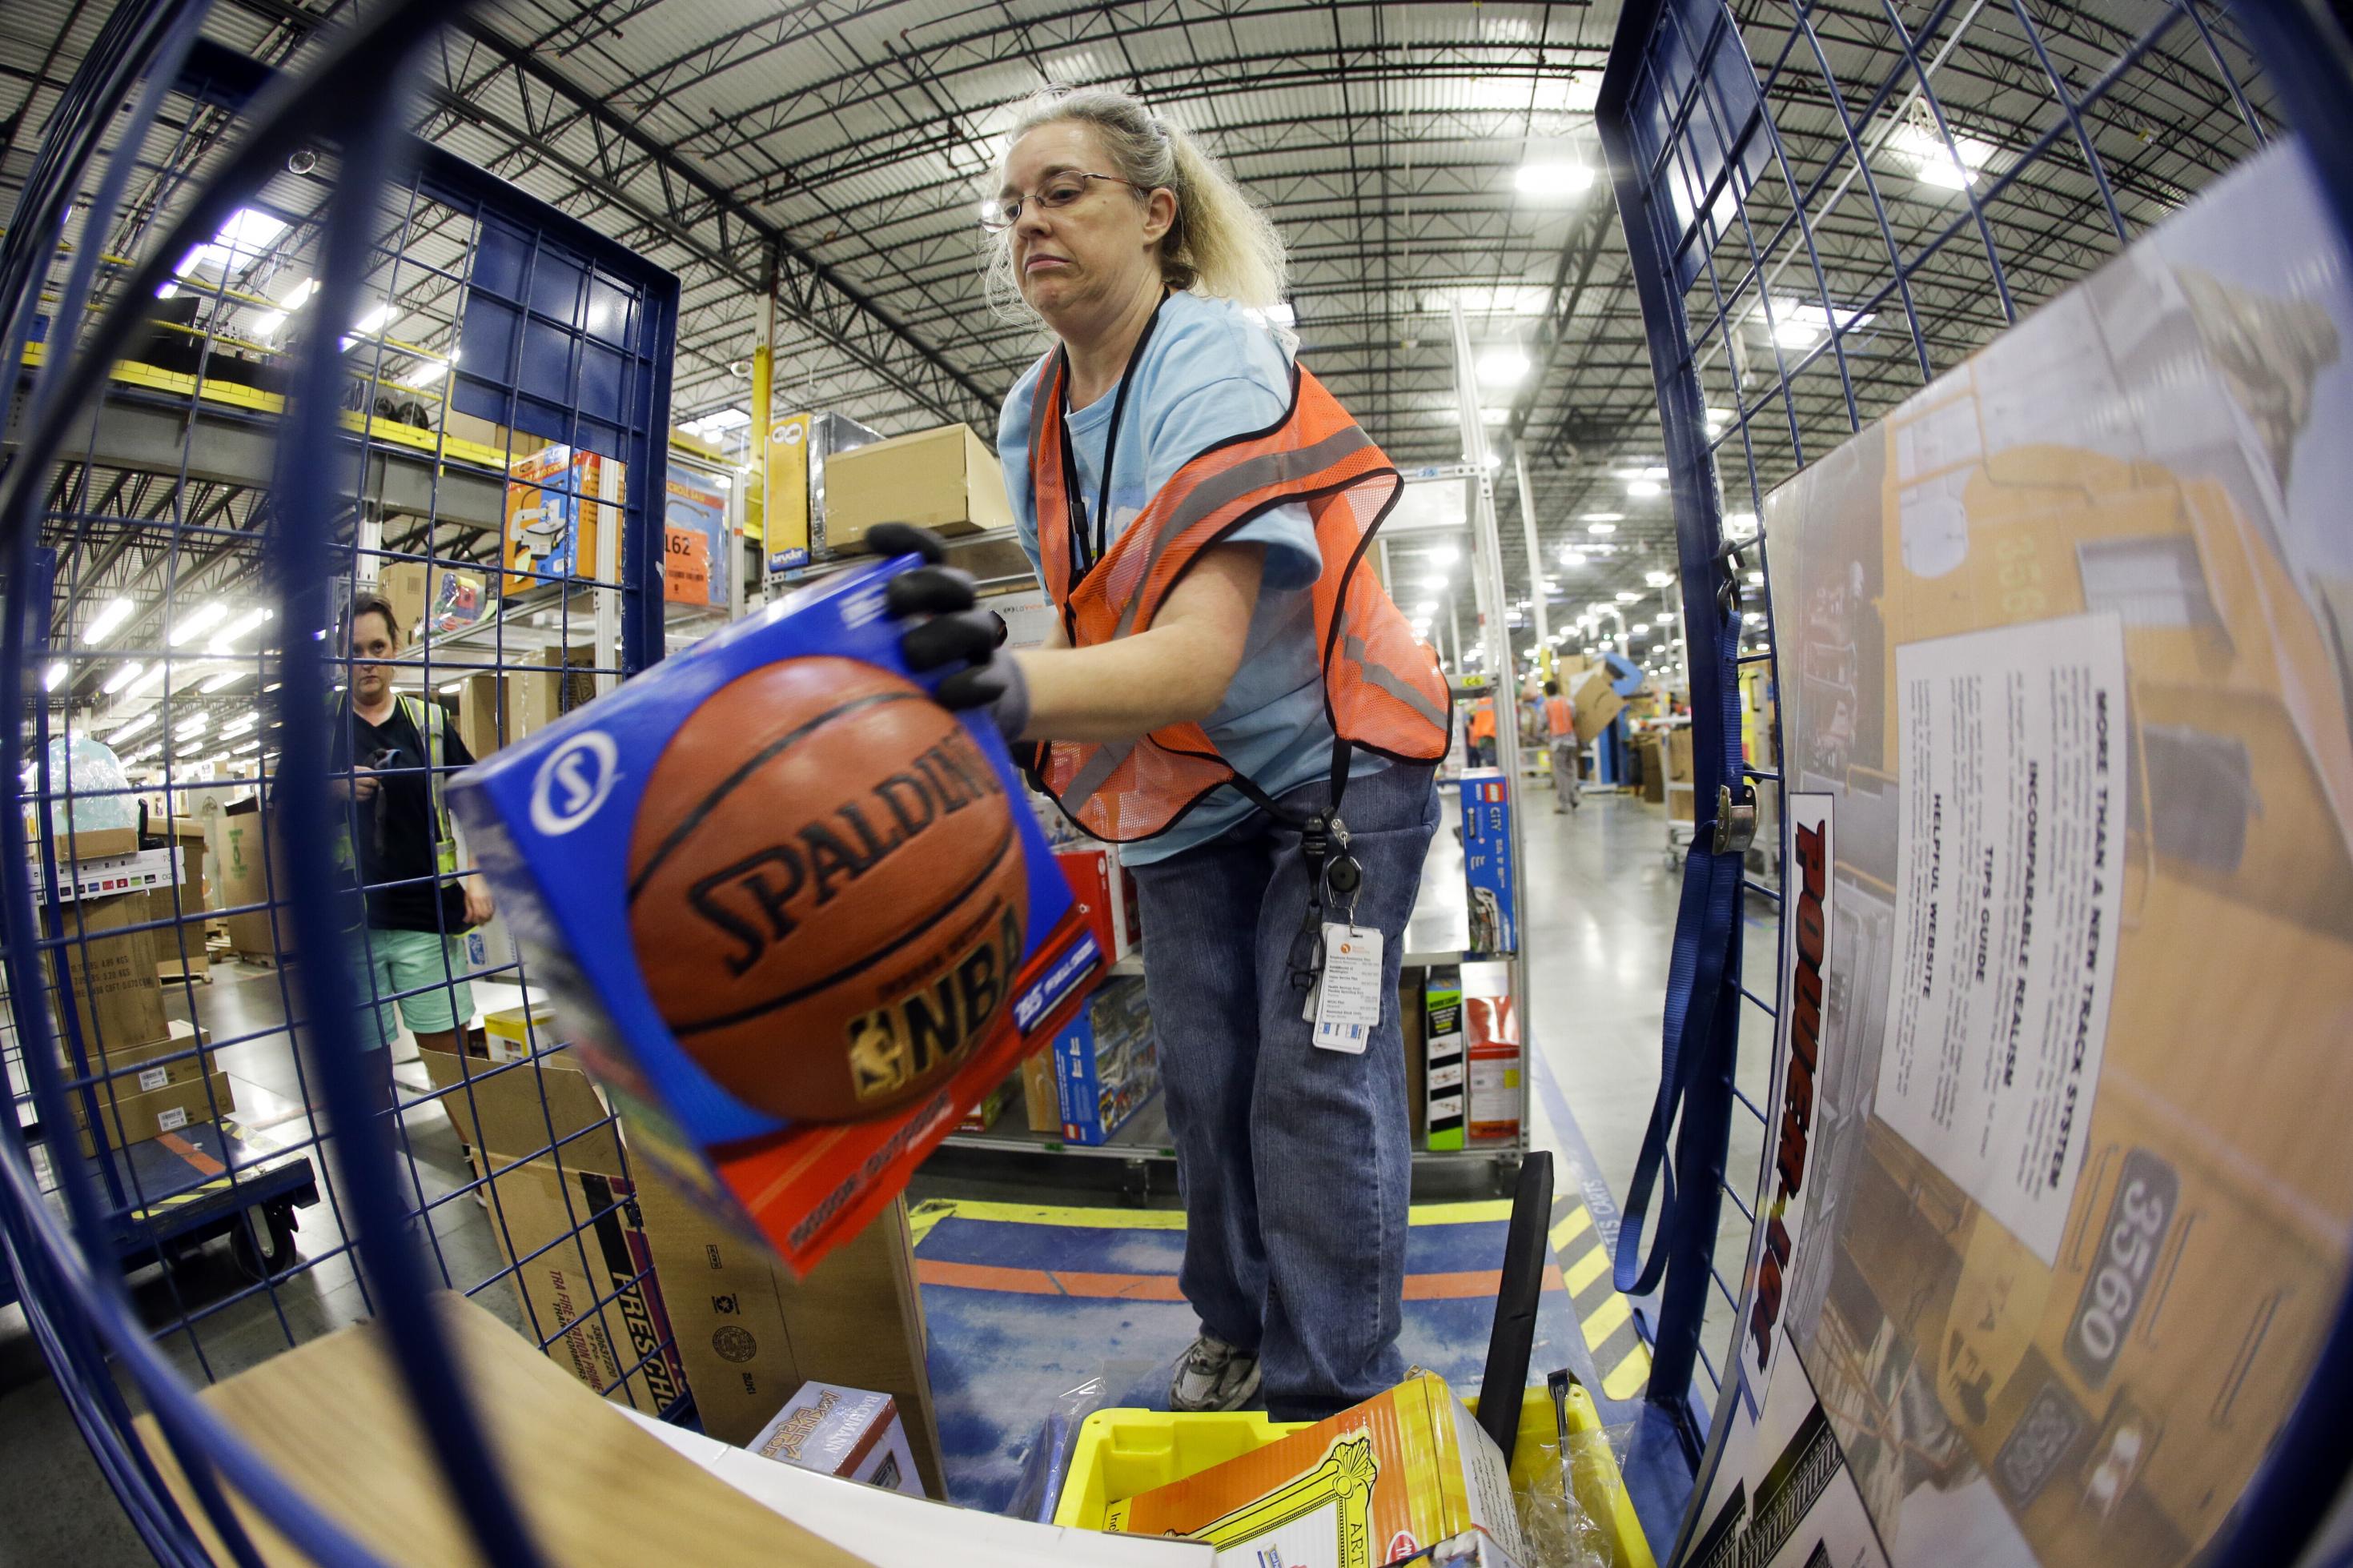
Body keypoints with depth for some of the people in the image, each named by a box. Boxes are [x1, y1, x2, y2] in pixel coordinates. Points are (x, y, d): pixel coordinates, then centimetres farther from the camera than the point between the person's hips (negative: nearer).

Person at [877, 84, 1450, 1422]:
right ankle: (1237, 1325, 32)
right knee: (1205, 1072, 10)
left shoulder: (1222, 365, -20)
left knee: (1314, 1082, -6)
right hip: (1186, 786, 6)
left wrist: (1010, 686, -53)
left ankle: (1331, 1390, 17)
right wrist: (978, 667, -5)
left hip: (1333, 762, -6)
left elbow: (1202, 655, -36)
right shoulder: (1031, 418, 3)